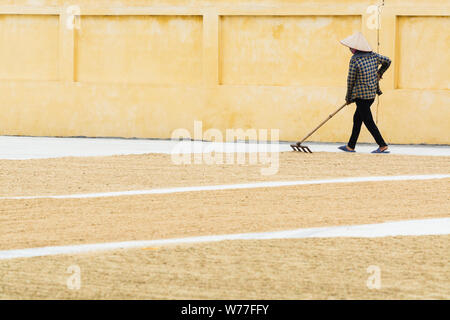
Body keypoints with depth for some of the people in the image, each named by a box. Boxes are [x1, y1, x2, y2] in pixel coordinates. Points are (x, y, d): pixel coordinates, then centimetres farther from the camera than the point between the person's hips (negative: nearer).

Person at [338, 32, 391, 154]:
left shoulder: (354, 60, -16)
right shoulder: (373, 56, 3)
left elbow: (351, 80, -11)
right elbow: (387, 61, 14)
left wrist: (348, 97, 1)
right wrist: (379, 74, 29)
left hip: (361, 95, -8)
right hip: (372, 93, 8)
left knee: (368, 121, -2)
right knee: (357, 118, 17)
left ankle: (382, 145, -4)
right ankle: (351, 146, 23)